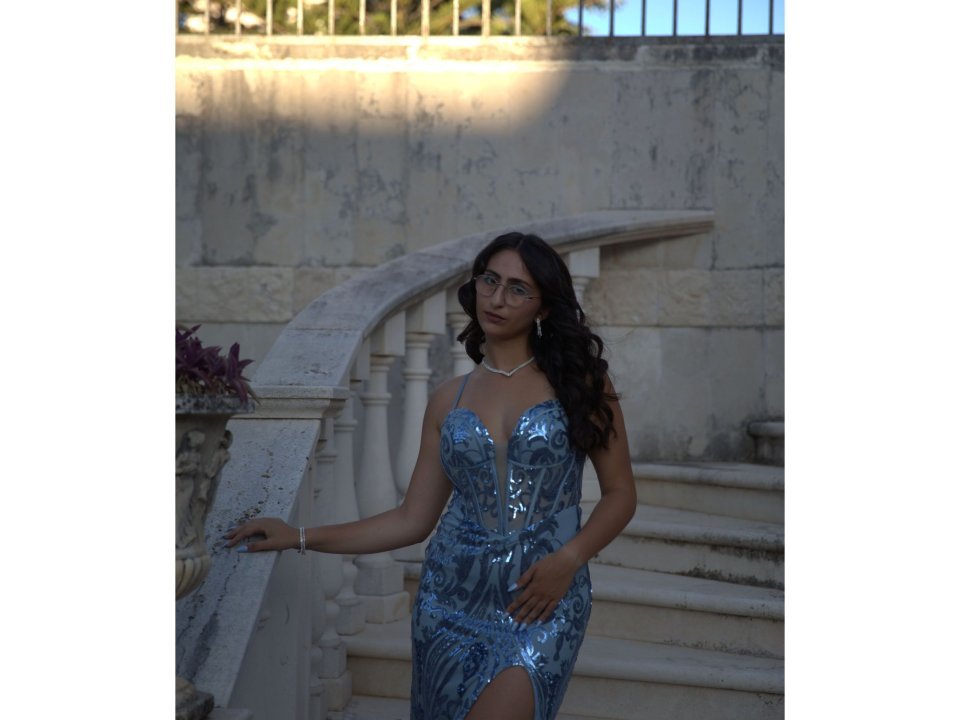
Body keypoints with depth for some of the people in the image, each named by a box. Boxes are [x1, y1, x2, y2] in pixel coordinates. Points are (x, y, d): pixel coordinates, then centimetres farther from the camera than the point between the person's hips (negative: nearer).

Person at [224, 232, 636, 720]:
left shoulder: (578, 380, 1)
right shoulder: (448, 401, 8)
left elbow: (620, 493, 3)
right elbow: (413, 520, 10)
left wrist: (569, 560, -13)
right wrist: (300, 538, 6)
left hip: (538, 606, -3)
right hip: (451, 600, 3)